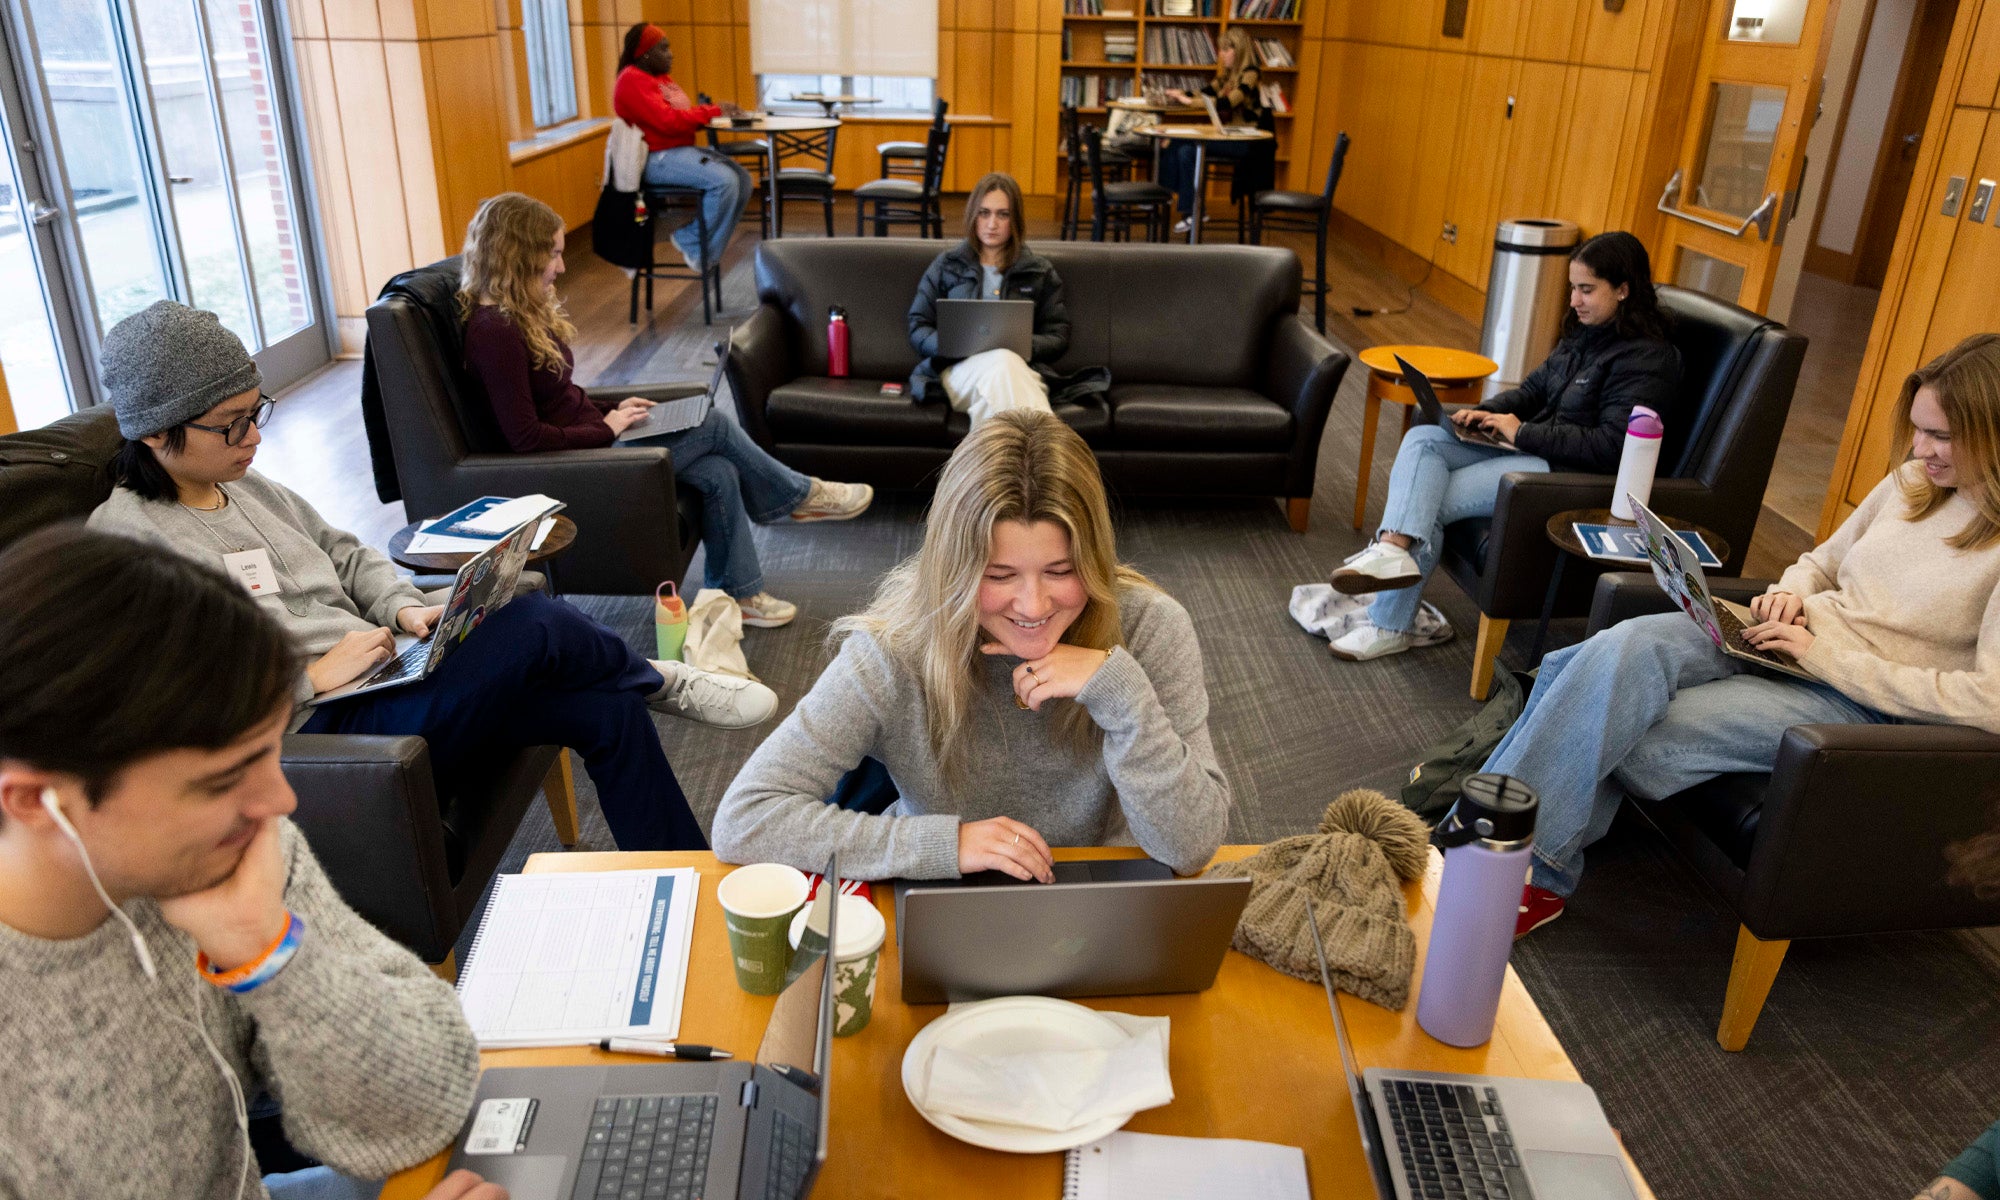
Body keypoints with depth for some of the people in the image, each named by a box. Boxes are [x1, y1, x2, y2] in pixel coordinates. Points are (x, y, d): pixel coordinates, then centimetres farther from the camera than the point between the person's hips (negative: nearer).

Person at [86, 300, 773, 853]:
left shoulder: (246, 489, 13)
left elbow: (344, 555, 23)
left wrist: (403, 608, 3)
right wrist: (314, 677, -19)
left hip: (381, 683, 8)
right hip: (320, 734, -8)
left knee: (605, 709, -8)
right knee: (532, 625, -26)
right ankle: (656, 683, 6)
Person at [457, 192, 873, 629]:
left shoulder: (520, 312, 10)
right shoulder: (495, 332, -22)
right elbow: (525, 437, -24)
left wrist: (612, 409, 2)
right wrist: (607, 428, -15)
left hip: (589, 435, 9)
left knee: (719, 473, -6)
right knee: (713, 424, -8)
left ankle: (738, 593, 5)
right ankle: (800, 495, 16)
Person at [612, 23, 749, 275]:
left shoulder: (661, 77, 18)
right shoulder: (633, 81, -12)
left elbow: (684, 115, 14)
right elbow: (668, 121, -22)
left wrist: (719, 111, -4)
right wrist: (713, 111, -15)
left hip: (682, 150, 10)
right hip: (656, 160, -10)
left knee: (742, 179, -2)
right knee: (724, 181, -25)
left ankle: (710, 249, 1)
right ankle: (693, 244, -8)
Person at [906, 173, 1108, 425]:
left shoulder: (1039, 272, 24)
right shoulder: (947, 265, 23)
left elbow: (1058, 337, 17)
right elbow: (917, 328, 17)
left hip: (1021, 366, 1)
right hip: (959, 368, 0)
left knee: (1005, 360, -41)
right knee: (1001, 362, -40)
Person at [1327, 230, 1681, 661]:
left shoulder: (1647, 359, -15)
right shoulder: (1585, 331, 13)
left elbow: (1611, 447, -22)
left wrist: (1523, 434, -19)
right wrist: (1483, 412, 0)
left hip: (1572, 474, -9)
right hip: (1533, 448, 9)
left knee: (1431, 502, -17)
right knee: (1421, 440, -12)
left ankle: (1390, 625, -11)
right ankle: (1394, 549, -32)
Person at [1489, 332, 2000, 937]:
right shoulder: (1914, 481, 11)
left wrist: (1826, 654, -17)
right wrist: (1791, 593, -1)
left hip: (1858, 701, -6)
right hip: (1785, 639, 6)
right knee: (1622, 649, -26)